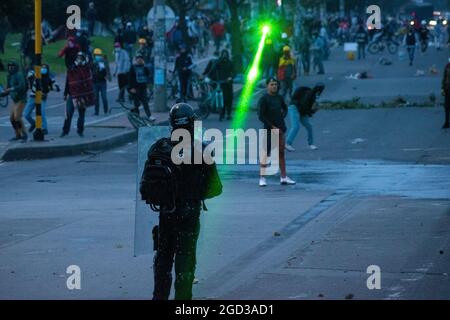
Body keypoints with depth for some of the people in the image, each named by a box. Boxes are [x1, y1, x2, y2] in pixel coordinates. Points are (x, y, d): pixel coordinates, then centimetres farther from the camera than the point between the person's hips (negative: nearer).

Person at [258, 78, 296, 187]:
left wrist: (282, 116, 9)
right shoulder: (263, 99, -8)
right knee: (266, 153, -6)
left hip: (280, 129, 6)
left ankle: (284, 177, 14)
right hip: (269, 130, -6)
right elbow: (261, 116, -14)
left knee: (281, 153, 9)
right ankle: (262, 178, -5)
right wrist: (273, 126, -15)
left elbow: (285, 108, 29)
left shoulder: (279, 97, 10)